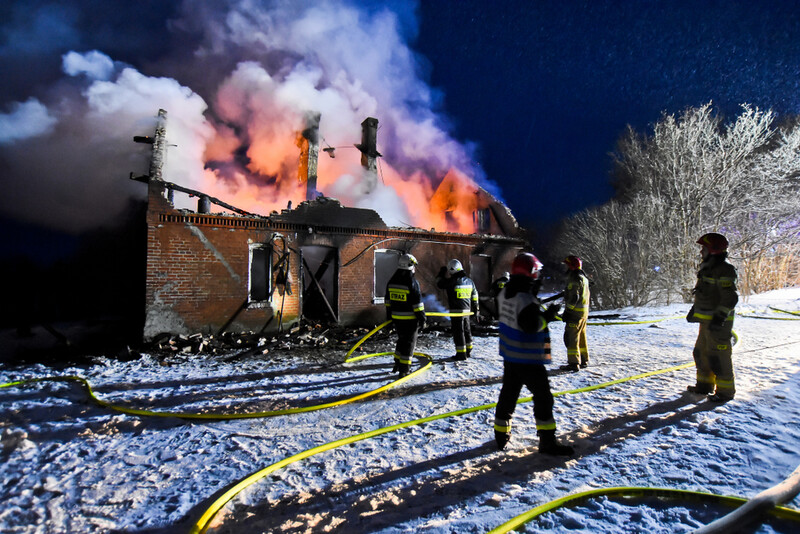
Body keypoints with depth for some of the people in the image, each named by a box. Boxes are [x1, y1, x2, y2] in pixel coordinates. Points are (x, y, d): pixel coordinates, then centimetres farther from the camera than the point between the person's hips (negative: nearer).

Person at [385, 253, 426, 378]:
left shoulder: (392, 281, 6)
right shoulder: (412, 282, -16)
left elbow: (388, 301, 13)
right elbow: (417, 303, -16)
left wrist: (389, 316, 22)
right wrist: (422, 319, -9)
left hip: (396, 318, 7)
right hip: (410, 319, -6)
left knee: (401, 340, 23)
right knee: (409, 343, 5)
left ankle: (397, 364, 32)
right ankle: (404, 370, 9)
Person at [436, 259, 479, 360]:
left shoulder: (452, 281, -16)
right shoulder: (469, 281, 6)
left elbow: (439, 283, 0)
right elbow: (474, 296, 13)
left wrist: (441, 273, 15)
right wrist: (475, 309, 22)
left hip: (456, 311, -7)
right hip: (467, 311, 7)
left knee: (458, 332, 0)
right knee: (467, 330, 19)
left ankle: (461, 354, 5)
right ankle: (468, 351, 31)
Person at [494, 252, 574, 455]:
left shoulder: (506, 292, 3)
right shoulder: (525, 298, -24)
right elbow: (532, 326, -26)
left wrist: (537, 307, 9)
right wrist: (548, 314, -13)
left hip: (509, 354, 9)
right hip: (528, 358, -8)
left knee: (508, 393, 16)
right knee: (543, 396, 5)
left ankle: (501, 434, 26)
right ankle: (547, 441, 14)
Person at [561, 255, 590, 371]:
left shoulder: (574, 278, -16)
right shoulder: (583, 277, 16)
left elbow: (573, 297, -22)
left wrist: (567, 311, -18)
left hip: (575, 312, -10)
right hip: (584, 311, 10)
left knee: (571, 336, -7)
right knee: (581, 336, 18)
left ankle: (574, 363, -7)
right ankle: (584, 360, 27)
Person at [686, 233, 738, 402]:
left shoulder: (724, 270, -16)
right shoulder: (708, 269, 15)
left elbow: (730, 297, -22)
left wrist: (719, 318, -26)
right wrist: (694, 310, 24)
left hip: (719, 323, -10)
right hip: (706, 321, 10)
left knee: (718, 357, -2)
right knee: (701, 352, 17)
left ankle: (725, 391, 11)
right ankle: (705, 385, 29)